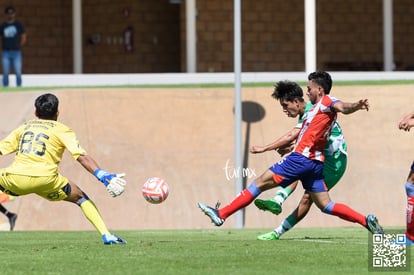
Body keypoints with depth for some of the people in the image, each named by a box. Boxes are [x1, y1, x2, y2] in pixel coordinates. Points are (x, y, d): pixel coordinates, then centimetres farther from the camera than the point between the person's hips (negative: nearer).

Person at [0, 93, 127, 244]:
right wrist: (103, 176, -4)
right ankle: (106, 236, 4)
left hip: (15, 179, 1)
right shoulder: (62, 130, 14)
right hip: (45, 180, -1)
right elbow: (82, 157, 1)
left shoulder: (24, 127, 25)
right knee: (81, 198, 18)